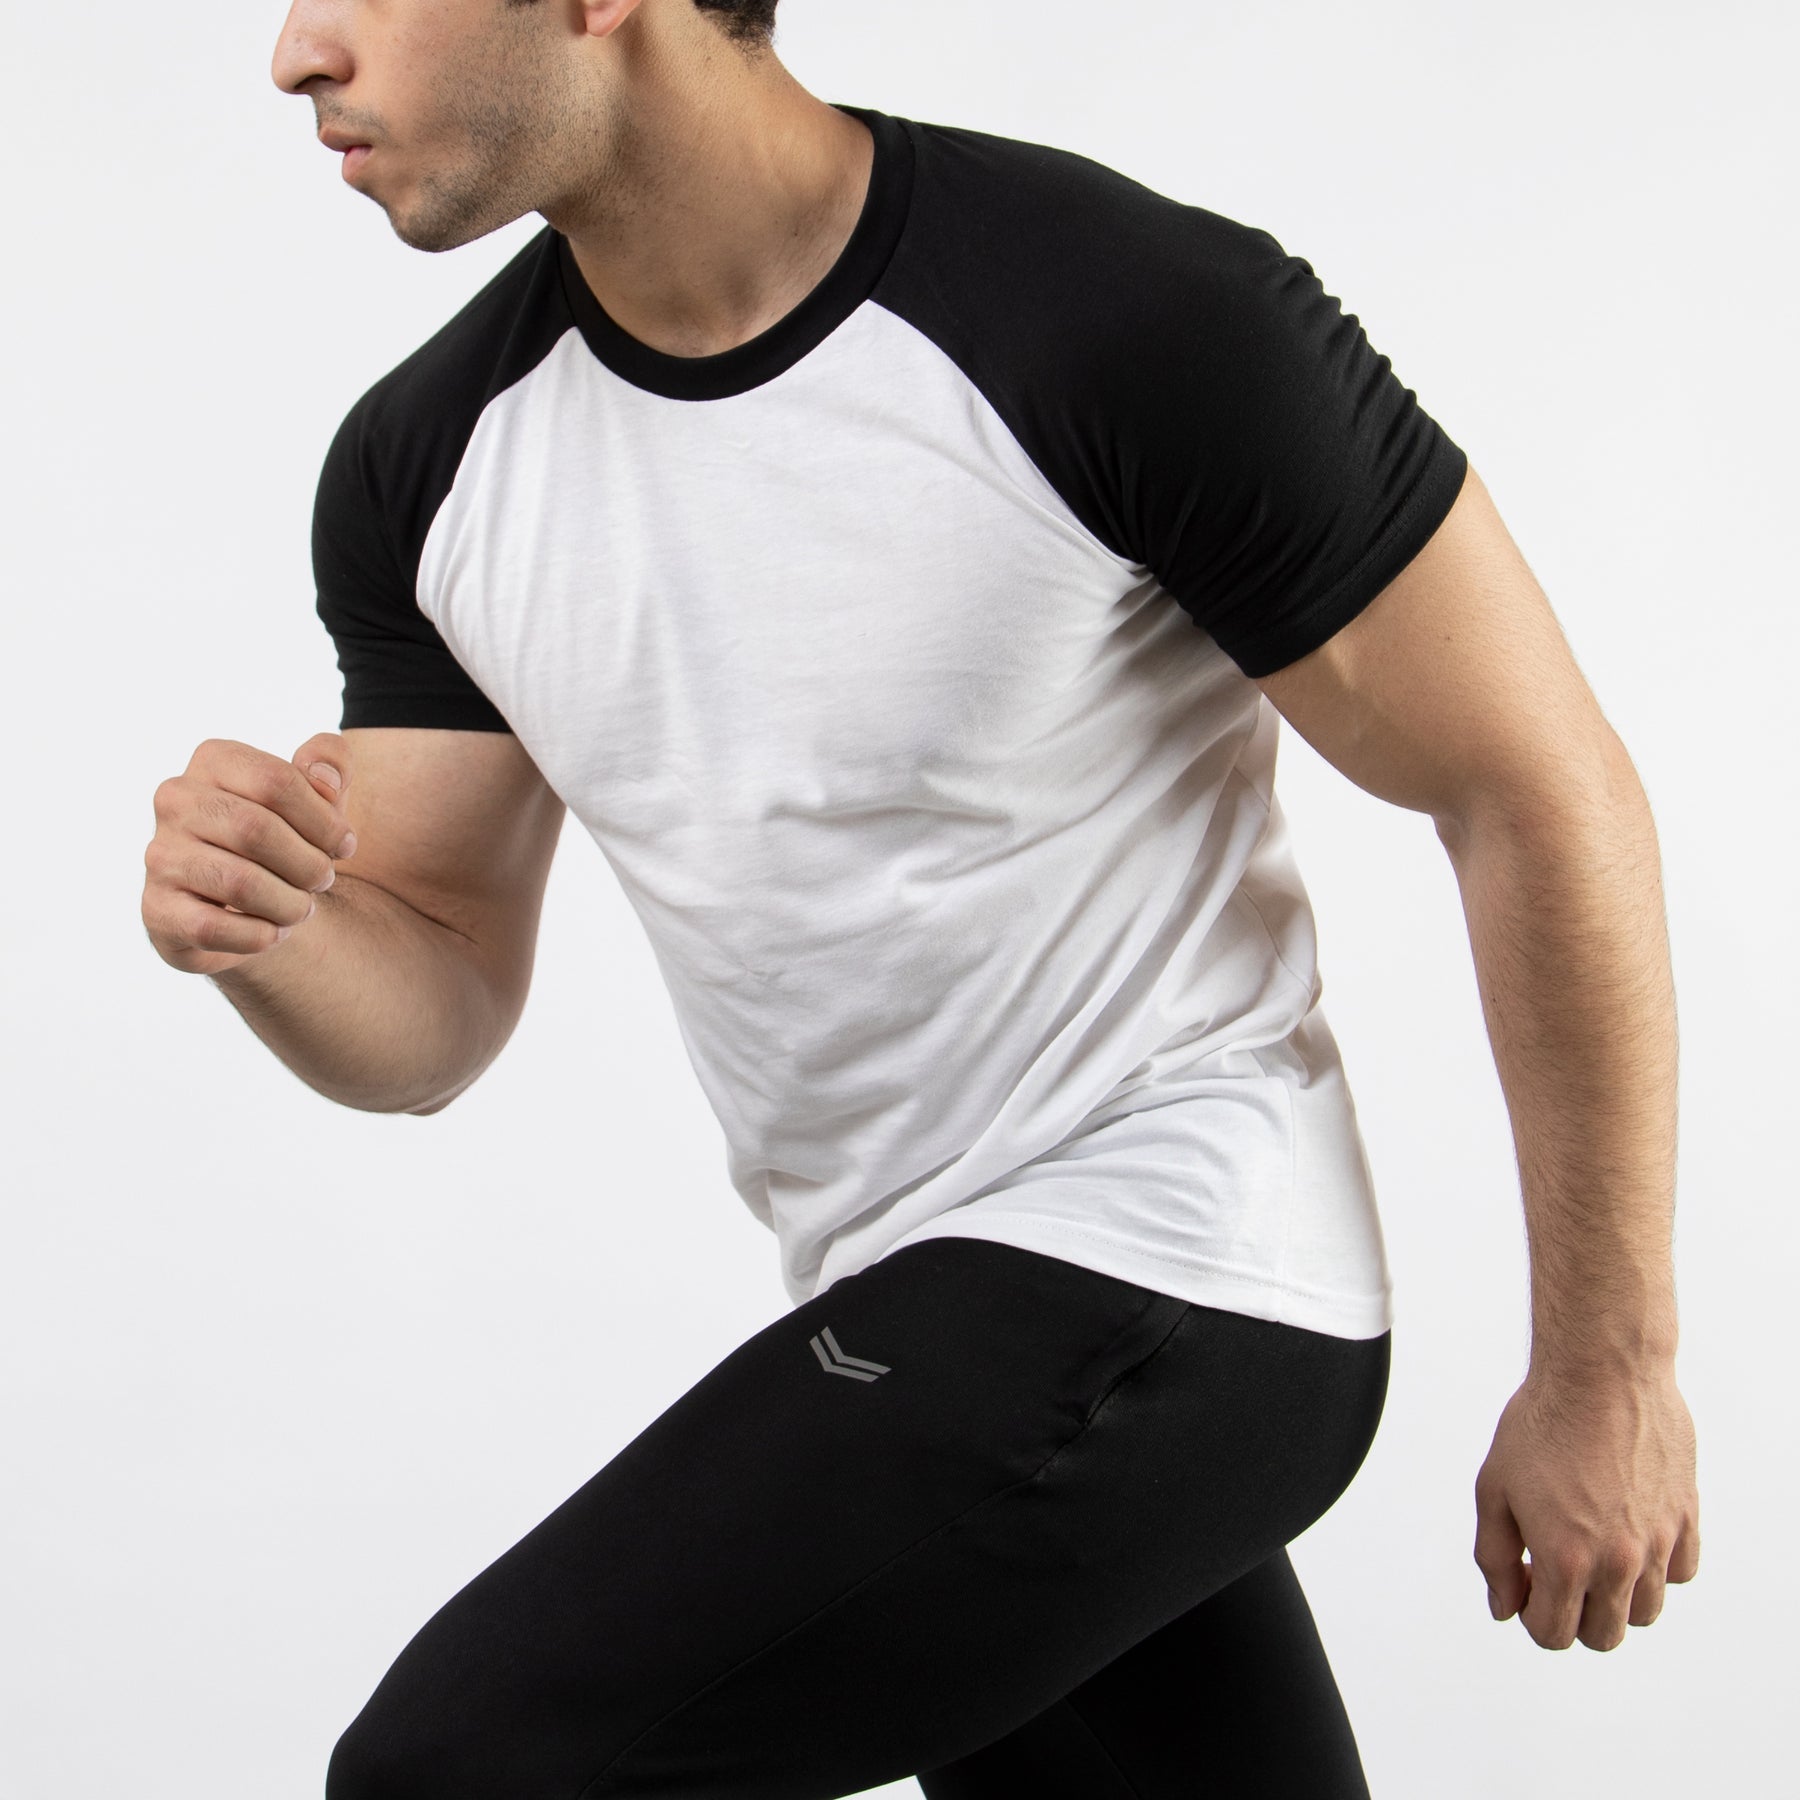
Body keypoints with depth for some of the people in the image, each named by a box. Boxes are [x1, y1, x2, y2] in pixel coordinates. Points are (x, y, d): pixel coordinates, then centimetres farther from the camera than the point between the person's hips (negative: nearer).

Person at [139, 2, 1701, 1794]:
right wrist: (266, 932, -18)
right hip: (913, 1318, 8)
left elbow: (1542, 794, -13)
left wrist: (1606, 1371, -8)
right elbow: (436, 1007, 6)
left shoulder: (1143, 320, -20)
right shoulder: (432, 462, 0)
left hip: (1145, 1288, -7)